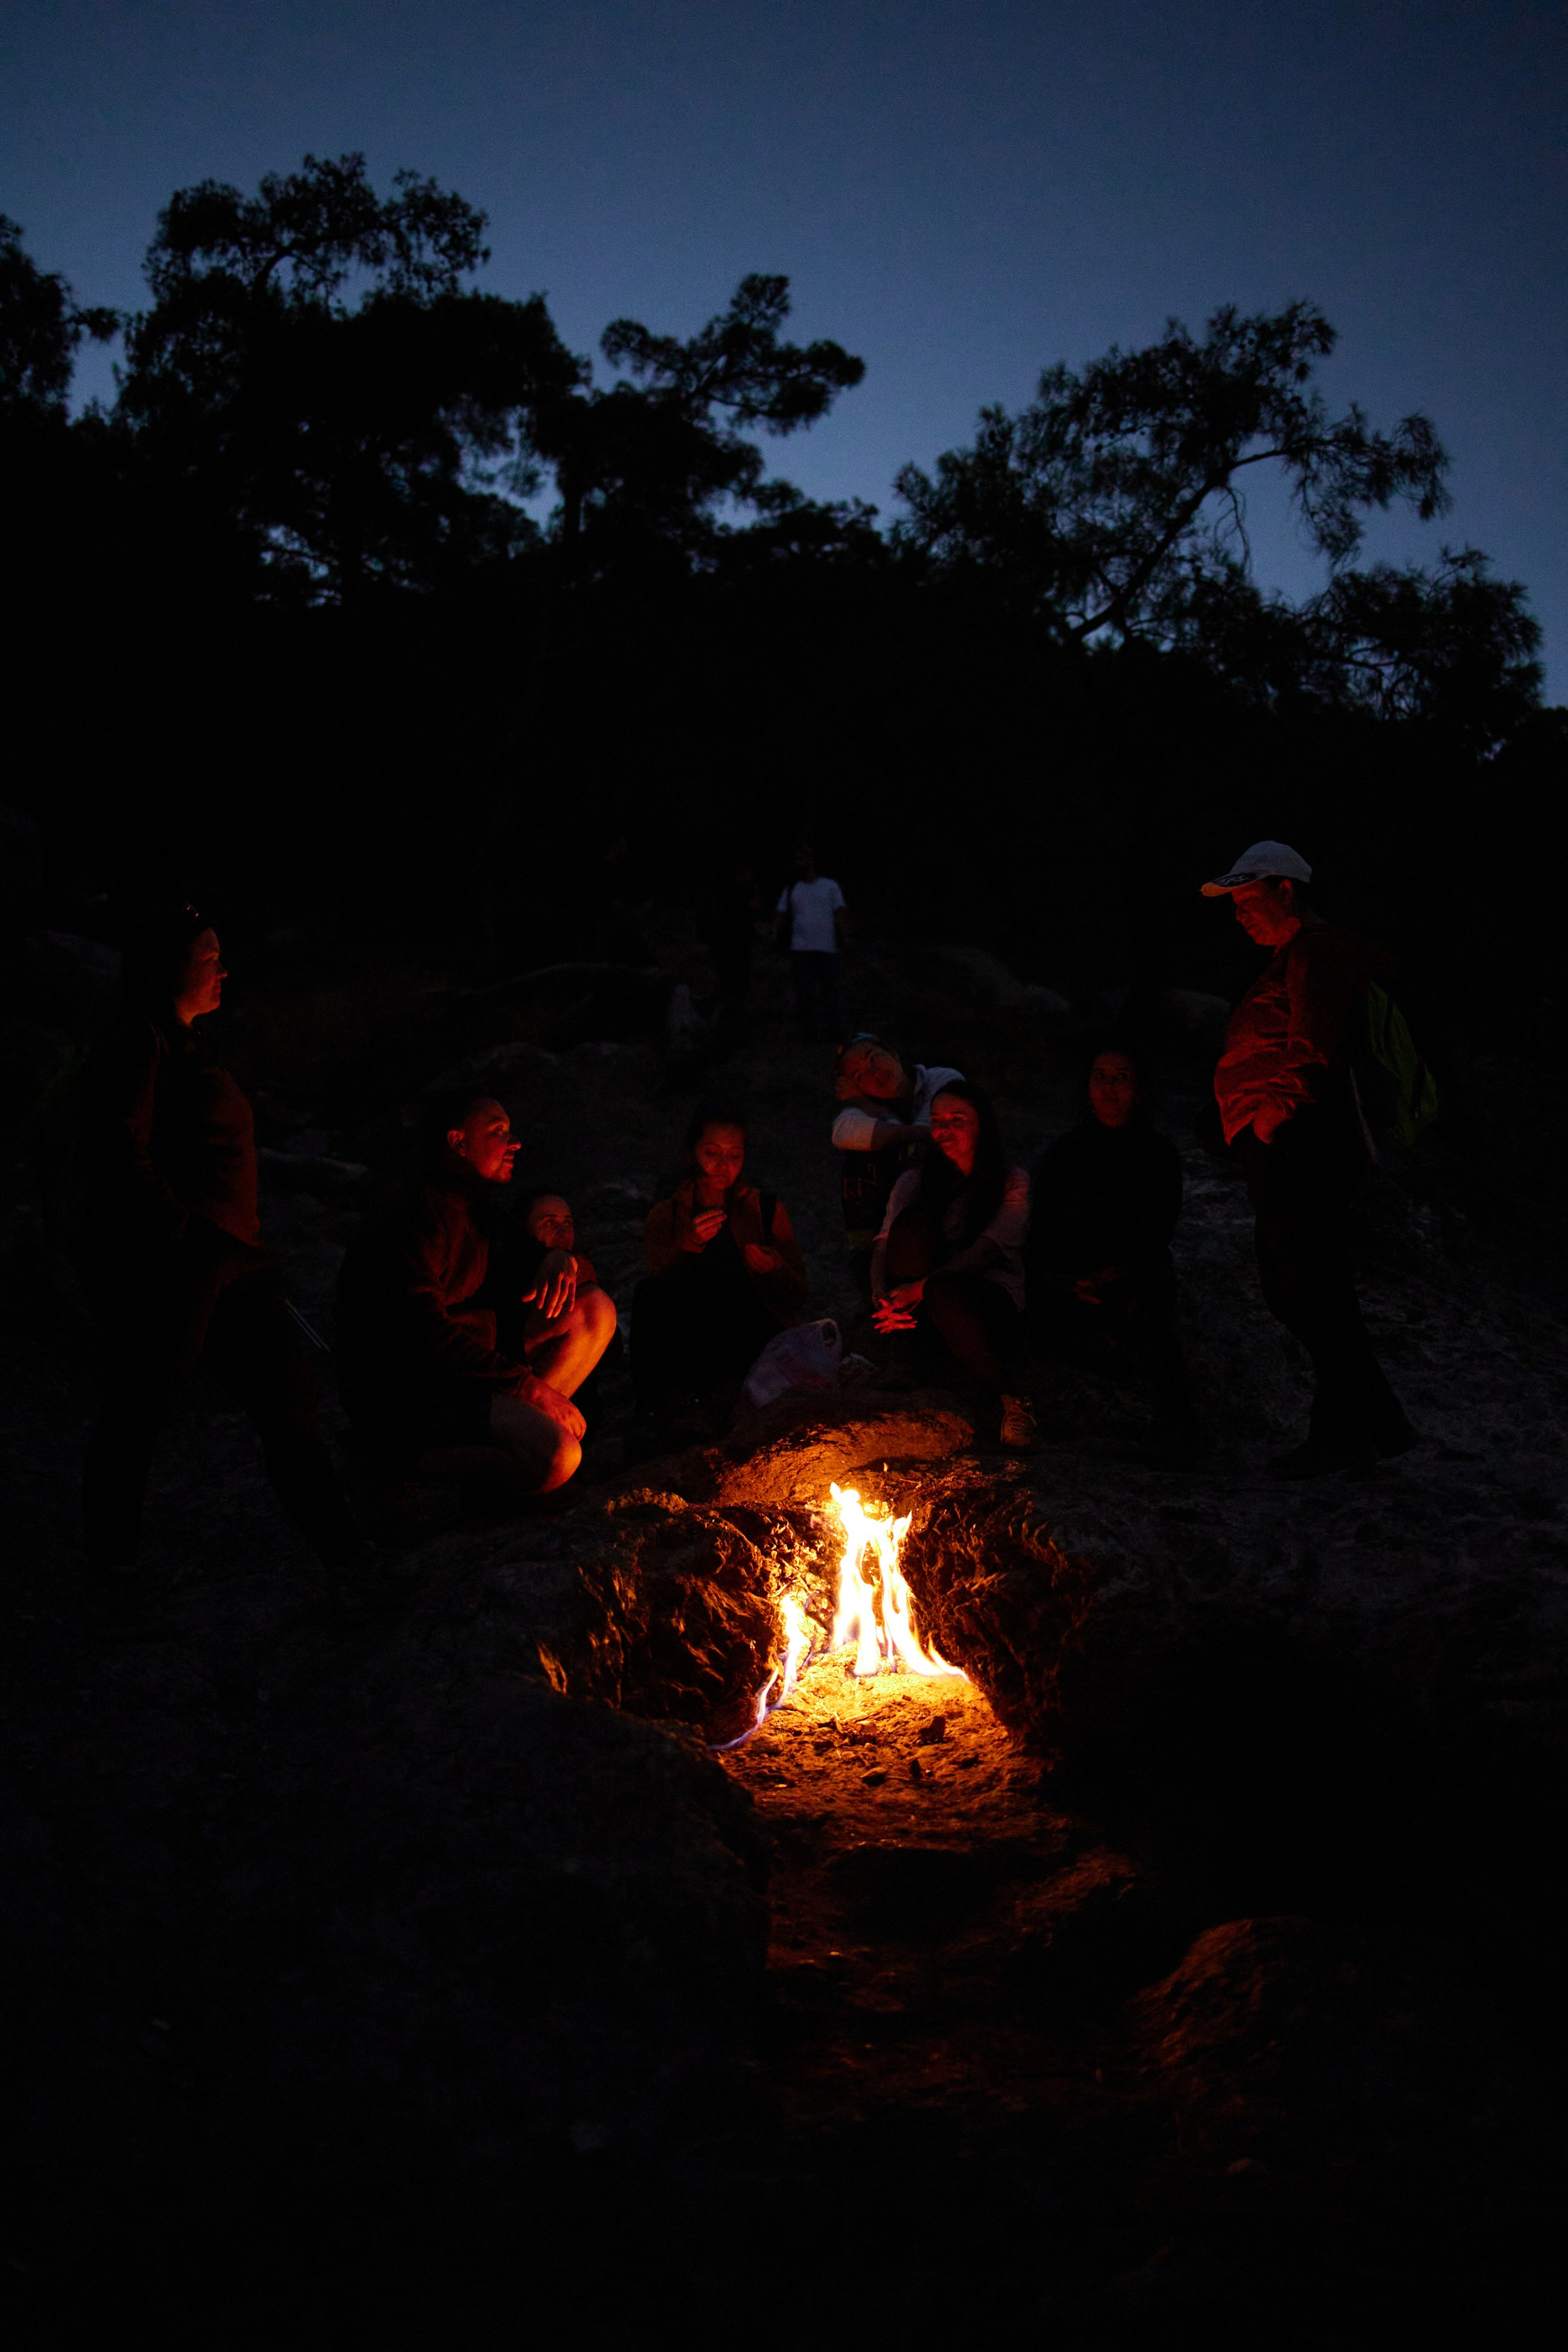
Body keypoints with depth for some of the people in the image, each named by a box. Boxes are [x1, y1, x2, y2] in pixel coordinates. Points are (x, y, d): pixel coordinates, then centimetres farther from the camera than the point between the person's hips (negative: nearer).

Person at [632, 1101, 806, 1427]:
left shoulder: (767, 1209, 8)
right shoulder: (666, 1215, 9)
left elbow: (797, 1296, 6)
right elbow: (660, 1286, -5)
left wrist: (774, 1269, -15)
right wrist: (688, 1247, -21)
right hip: (689, 1346, 1)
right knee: (649, 1291, -26)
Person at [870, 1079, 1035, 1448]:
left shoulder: (1013, 1182, 1)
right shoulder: (914, 1181, 10)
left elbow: (989, 1249, -15)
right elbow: (885, 1244, -4)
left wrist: (922, 1287, -29)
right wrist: (882, 1295, -27)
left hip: (993, 1299, -2)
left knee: (942, 1291, -39)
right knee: (914, 1220, -23)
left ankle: (1011, 1395, -23)